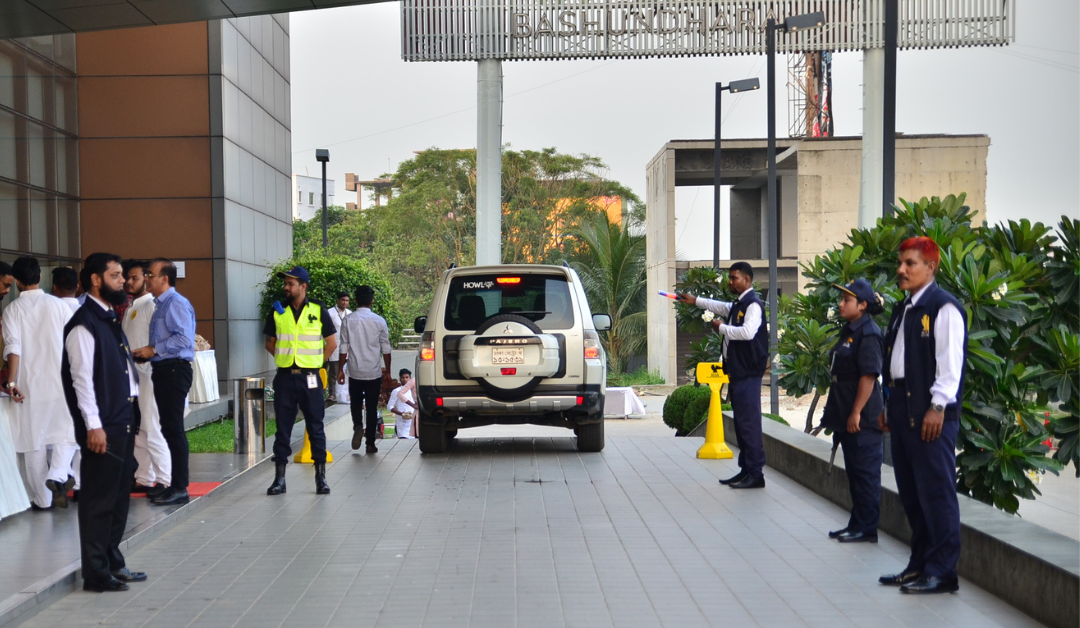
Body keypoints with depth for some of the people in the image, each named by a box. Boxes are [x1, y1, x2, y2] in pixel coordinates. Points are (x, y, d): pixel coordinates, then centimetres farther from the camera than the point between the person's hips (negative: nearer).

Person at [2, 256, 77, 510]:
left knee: (33, 441, 8)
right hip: (61, 381, 1)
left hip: (29, 384, 0)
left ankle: (42, 498, 12)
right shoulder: (59, 305, 0)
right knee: (64, 432, 12)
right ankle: (58, 475, -14)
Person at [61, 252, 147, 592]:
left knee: (119, 496, 15)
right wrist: (93, 426, -20)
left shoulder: (110, 319, 16)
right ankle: (96, 573, 6)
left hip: (123, 422, 9)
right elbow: (82, 378, -17)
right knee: (99, 500, -2)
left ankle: (113, 562, 26)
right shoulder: (84, 324, -12)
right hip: (102, 427, -9)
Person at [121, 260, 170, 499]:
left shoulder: (151, 305, -10)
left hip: (146, 374, -9)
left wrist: (141, 354, -21)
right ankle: (144, 478, 19)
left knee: (151, 430, -8)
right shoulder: (130, 307, 17)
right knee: (136, 431, 12)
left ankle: (164, 480, -3)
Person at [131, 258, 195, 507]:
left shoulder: (176, 303, -12)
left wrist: (153, 350, -16)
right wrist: (146, 353, 8)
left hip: (174, 370, -10)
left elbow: (184, 338, -22)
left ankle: (180, 489, -3)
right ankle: (175, 484, 20)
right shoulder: (160, 305, 18)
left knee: (174, 429, -8)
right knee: (169, 428, 13)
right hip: (162, 370, 10)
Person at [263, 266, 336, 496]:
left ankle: (321, 477, 9)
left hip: (309, 378, -2)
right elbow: (270, 343, 15)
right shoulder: (277, 312, 7)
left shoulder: (318, 310, 1)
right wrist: (285, 359, 5)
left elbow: (332, 343, 7)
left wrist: (316, 363, 5)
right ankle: (279, 478, 10)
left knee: (315, 426, 2)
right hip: (285, 377, 2)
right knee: (283, 427, 4)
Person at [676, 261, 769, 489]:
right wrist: (696, 301, 41)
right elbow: (721, 307, 40)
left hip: (748, 373, -10)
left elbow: (748, 332, -27)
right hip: (737, 371, 10)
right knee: (741, 423, 12)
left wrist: (722, 328, -14)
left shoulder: (753, 304, -12)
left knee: (749, 423, -10)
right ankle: (746, 470, 18)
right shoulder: (738, 305, 18)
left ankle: (756, 474, -7)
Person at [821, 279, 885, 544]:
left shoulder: (868, 334, -15)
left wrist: (856, 413, -21)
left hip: (862, 419, -10)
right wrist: (837, 412, 20)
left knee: (865, 473, -1)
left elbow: (869, 376, -21)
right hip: (847, 417, 10)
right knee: (854, 472, 15)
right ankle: (857, 524, 24)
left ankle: (867, 529, 6)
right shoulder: (849, 331, 14)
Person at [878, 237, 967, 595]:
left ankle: (942, 572, 2)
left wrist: (938, 407, -19)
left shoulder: (944, 308, -10)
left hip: (931, 413, -9)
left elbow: (950, 362, -15)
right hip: (903, 410, 9)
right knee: (910, 490, 13)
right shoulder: (903, 309, 17)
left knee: (935, 491, -5)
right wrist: (888, 403, 18)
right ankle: (919, 564, 23)